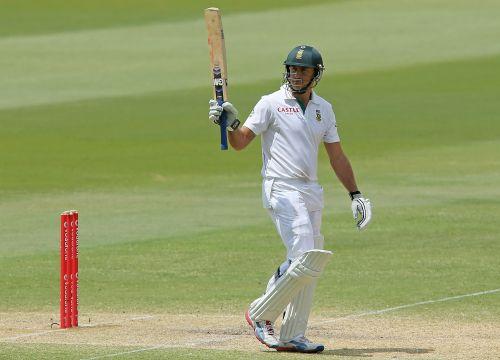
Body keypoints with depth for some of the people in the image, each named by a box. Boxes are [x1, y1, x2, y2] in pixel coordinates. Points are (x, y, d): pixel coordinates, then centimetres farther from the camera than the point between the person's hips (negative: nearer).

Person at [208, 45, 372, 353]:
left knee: (308, 266, 4)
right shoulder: (272, 104, -2)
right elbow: (240, 142, -7)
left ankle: (292, 336, 9)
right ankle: (260, 315, -4)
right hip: (282, 190, -7)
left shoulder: (323, 109, 14)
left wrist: (355, 195, 12)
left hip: (312, 193, 7)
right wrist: (231, 123, -28)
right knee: (306, 261, -18)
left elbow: (337, 156, 17)